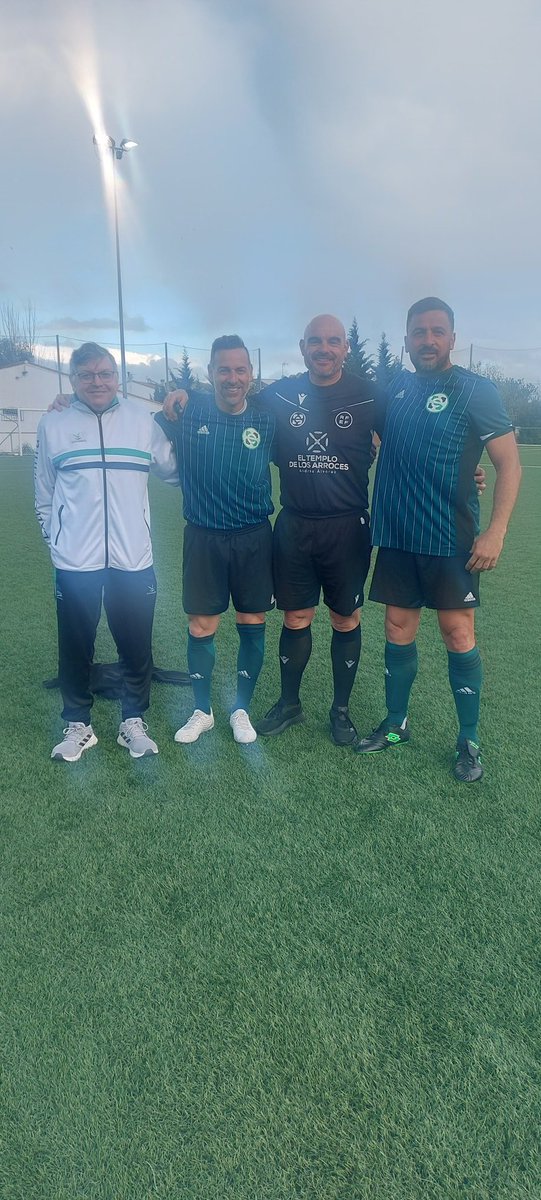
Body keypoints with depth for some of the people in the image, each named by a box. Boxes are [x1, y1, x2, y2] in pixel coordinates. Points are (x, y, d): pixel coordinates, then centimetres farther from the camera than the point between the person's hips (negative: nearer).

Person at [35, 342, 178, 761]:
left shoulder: (142, 420, 5)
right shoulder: (53, 425, 6)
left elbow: (174, 471, 8)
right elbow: (44, 495, 12)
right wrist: (56, 538, 8)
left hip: (133, 559, 0)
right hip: (74, 562, 0)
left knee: (137, 648, 9)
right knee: (76, 649, 10)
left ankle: (133, 722, 28)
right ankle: (78, 725, 29)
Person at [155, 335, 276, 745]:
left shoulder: (266, 422, -2)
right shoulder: (190, 412, -5)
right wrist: (167, 414, -12)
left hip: (254, 538, 1)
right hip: (203, 538, -1)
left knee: (253, 624, 7)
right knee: (201, 627, 5)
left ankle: (242, 709, 26)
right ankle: (202, 712, 24)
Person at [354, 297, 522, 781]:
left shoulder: (475, 390, -5)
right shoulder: (398, 387, 10)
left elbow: (509, 462, -7)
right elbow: (376, 443, 27)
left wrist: (496, 531, -17)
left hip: (450, 540, -4)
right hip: (396, 536, 5)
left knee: (458, 633, -3)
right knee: (398, 628, 10)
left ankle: (469, 740, 14)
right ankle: (396, 724, 26)